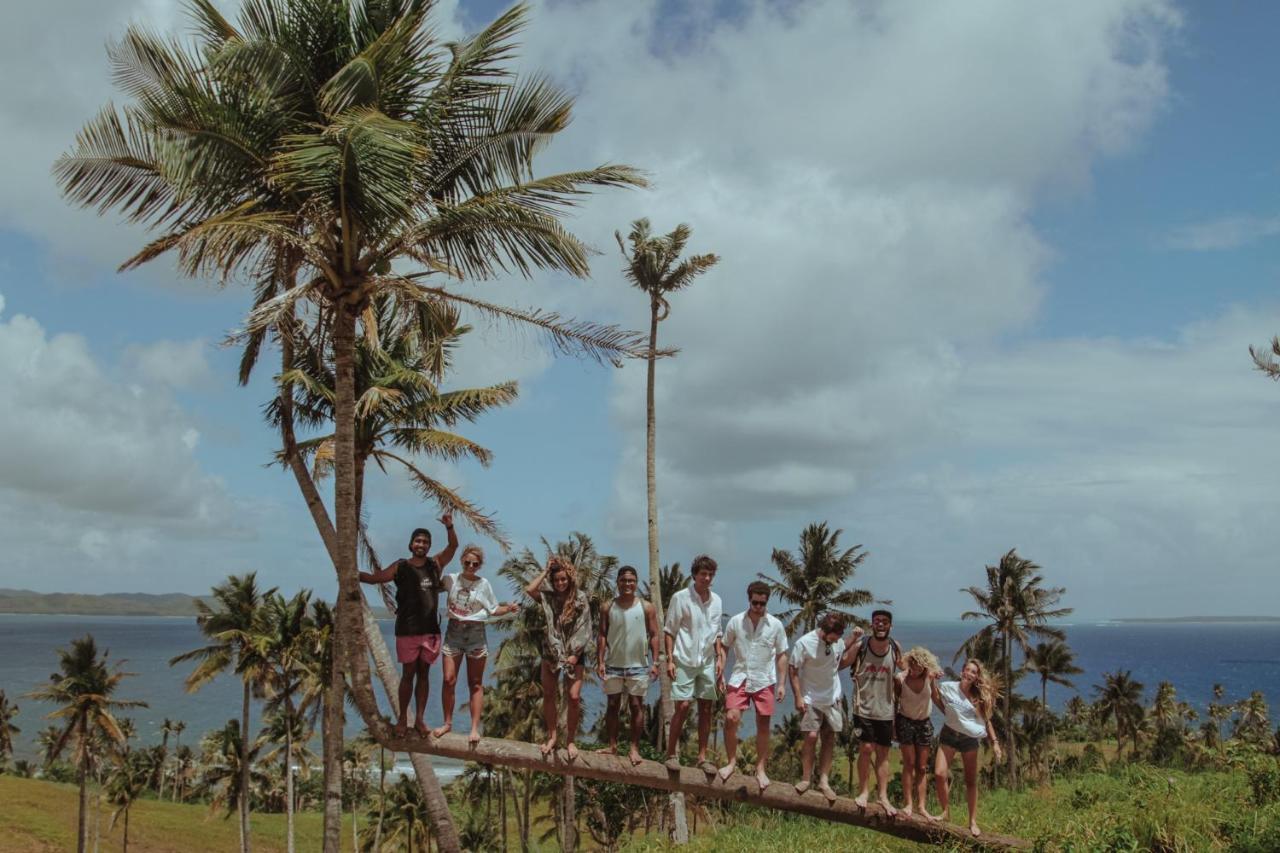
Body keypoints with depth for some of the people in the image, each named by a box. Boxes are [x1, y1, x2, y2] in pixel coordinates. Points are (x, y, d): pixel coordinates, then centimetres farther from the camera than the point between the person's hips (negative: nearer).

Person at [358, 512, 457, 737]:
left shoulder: (435, 564, 7)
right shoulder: (400, 567, -1)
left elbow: (453, 546, 3)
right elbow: (374, 578, -3)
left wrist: (449, 527, -13)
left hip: (431, 630, 3)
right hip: (407, 630, -3)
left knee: (423, 674, 7)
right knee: (408, 674, 3)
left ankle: (420, 719, 12)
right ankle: (402, 718, 13)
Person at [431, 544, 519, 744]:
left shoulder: (484, 584, 0)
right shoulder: (451, 579, 1)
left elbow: (494, 610, 4)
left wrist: (509, 608, -12)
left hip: (476, 633, -1)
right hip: (453, 632, 1)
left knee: (475, 683, 1)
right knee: (448, 680, -3)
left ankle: (475, 729, 4)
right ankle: (447, 722, 15)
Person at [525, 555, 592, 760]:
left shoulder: (580, 598, -3)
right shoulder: (548, 597, 2)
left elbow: (584, 629, -5)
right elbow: (529, 590, -18)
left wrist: (575, 654, -12)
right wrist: (546, 571, -8)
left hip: (574, 653, -2)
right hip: (551, 652, 2)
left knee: (574, 697, -8)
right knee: (548, 696, 3)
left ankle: (570, 740, 3)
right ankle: (552, 736, 14)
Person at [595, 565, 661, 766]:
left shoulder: (647, 607, 1)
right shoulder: (608, 608, 4)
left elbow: (654, 635, 0)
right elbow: (602, 636, 3)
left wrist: (655, 662, -8)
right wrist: (600, 662, -5)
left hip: (638, 666, -1)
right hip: (613, 665, 1)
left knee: (636, 705, 2)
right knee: (613, 705, 5)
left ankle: (634, 748, 7)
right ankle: (612, 745, 12)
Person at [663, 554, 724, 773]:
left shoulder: (716, 601, 8)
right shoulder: (680, 598, -6)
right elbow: (670, 631, -5)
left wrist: (719, 658, 7)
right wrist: (670, 659, -11)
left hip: (707, 663, 5)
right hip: (684, 662, -5)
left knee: (707, 709, 5)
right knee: (682, 707, -9)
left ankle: (702, 757, 13)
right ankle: (671, 753, 4)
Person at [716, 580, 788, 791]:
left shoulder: (776, 625, -3)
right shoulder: (735, 622, -4)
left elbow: (781, 655, 3)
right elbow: (723, 648, 6)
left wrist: (782, 683, -2)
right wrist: (720, 674, -1)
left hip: (765, 681, 0)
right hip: (739, 678, 0)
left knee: (763, 725, 5)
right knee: (731, 719, -13)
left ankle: (760, 769, 17)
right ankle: (731, 761, 6)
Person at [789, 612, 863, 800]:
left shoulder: (837, 641, -4)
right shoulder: (804, 643, -18)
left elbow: (844, 663, 12)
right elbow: (794, 671, -11)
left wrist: (854, 642, -2)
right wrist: (798, 697, -15)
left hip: (832, 699, 5)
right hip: (811, 699, -5)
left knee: (829, 739, 5)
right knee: (811, 736, -11)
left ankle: (824, 780, 12)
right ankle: (805, 778, 2)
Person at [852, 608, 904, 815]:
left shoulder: (895, 648, 0)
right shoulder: (860, 645, -8)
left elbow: (904, 669, 16)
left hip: (886, 710, 3)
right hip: (864, 707, -3)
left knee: (883, 753, 8)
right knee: (866, 748, -10)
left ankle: (882, 796, 17)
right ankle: (862, 792, 5)